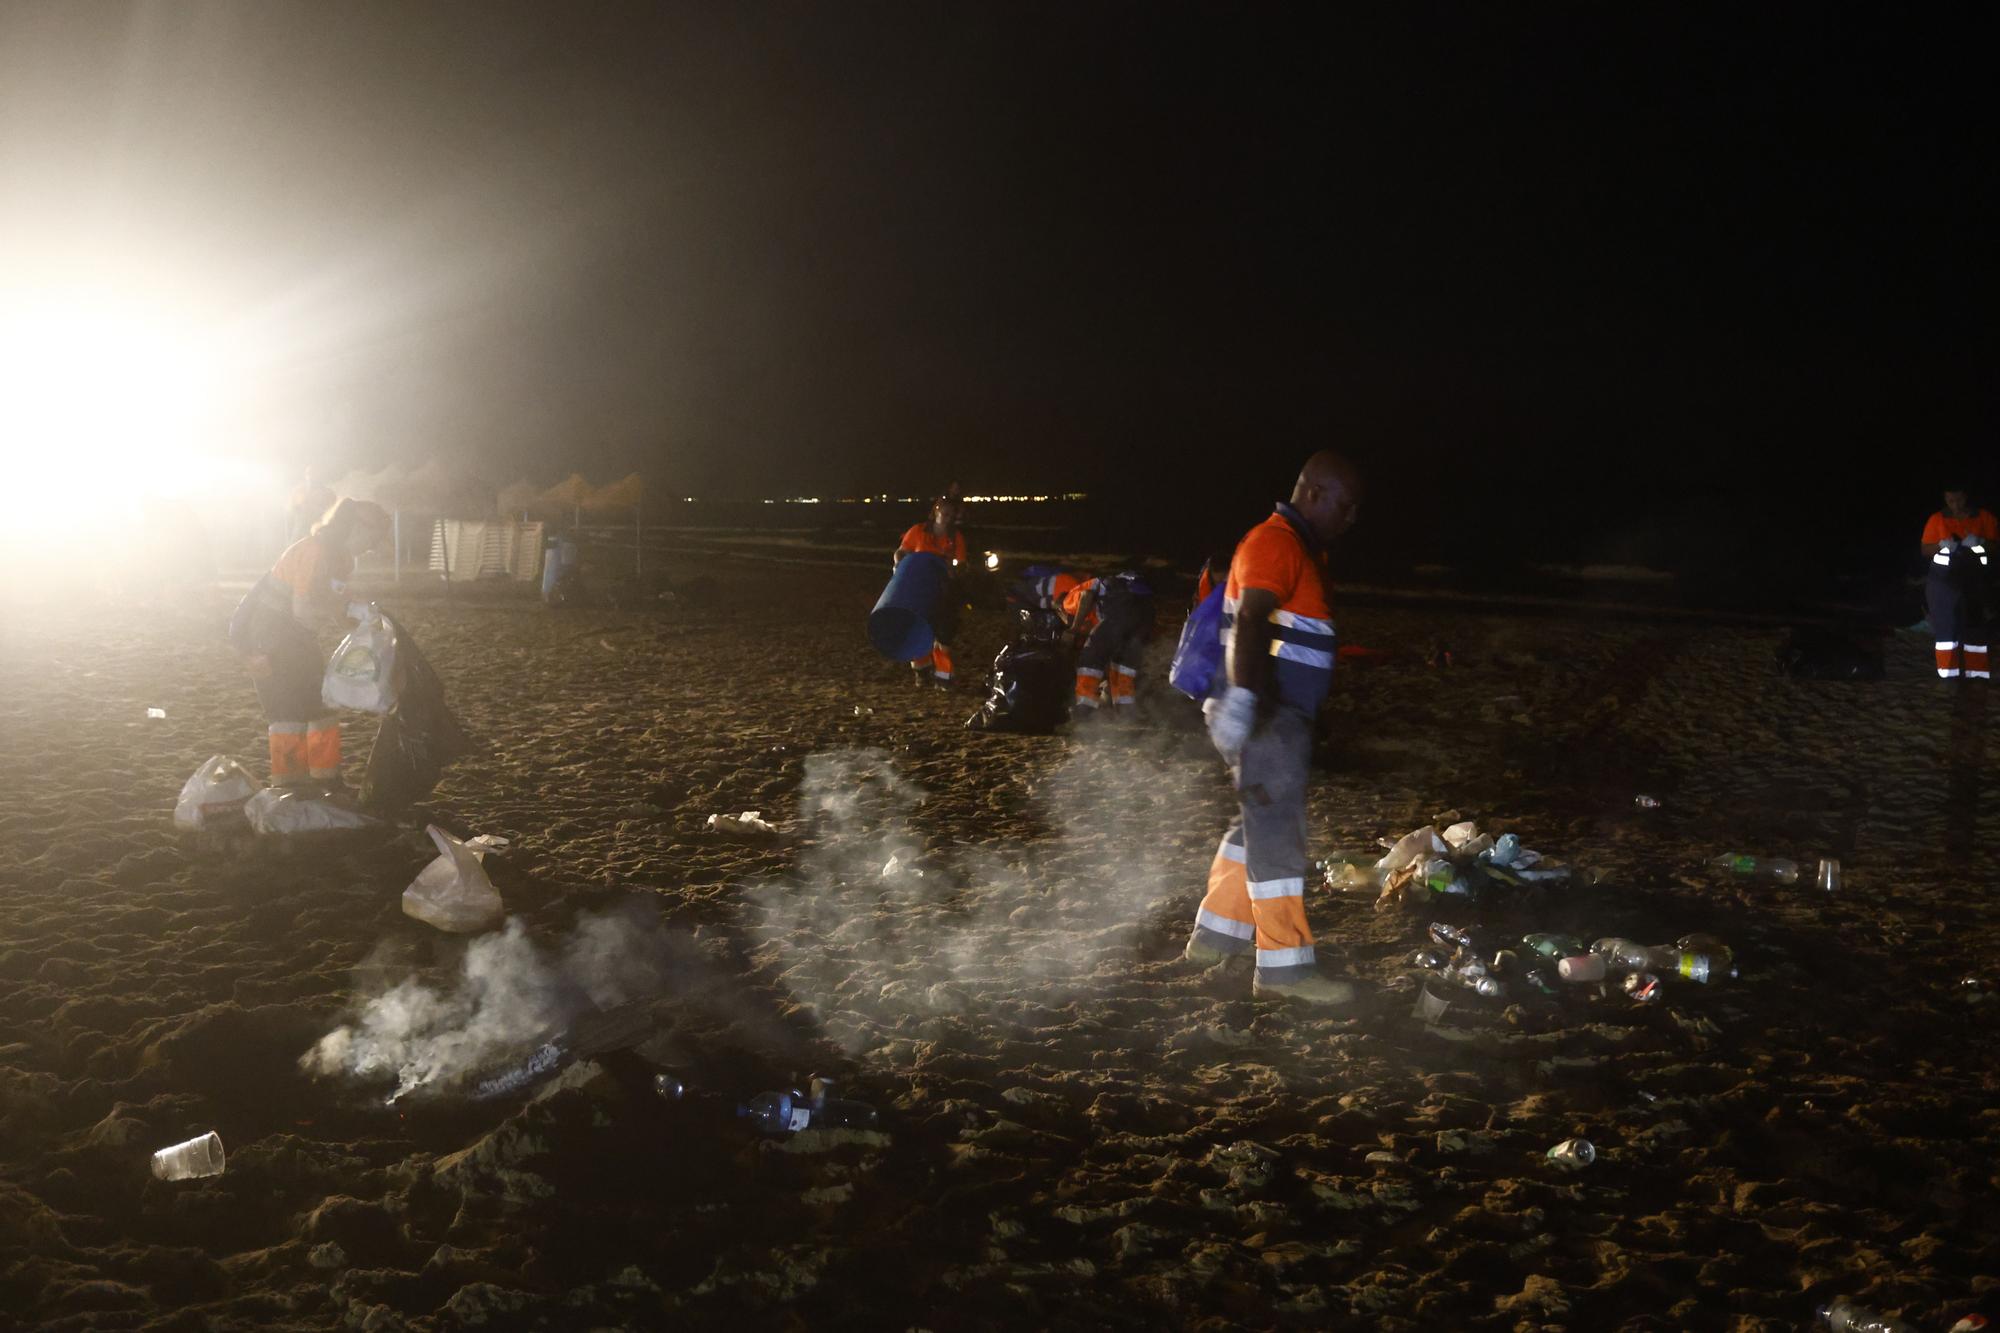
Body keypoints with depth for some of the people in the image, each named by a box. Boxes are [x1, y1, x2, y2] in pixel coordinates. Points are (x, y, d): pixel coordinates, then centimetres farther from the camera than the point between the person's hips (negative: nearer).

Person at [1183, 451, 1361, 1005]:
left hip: (1286, 716, 11)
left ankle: (1217, 934, 26)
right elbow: (1249, 623, -28)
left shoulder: (1304, 549, 19)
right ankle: (1284, 965, -3)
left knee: (1259, 824, 17)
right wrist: (1243, 697, -37)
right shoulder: (1274, 543, -15)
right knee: (1277, 834, -7)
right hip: (1267, 717, -11)